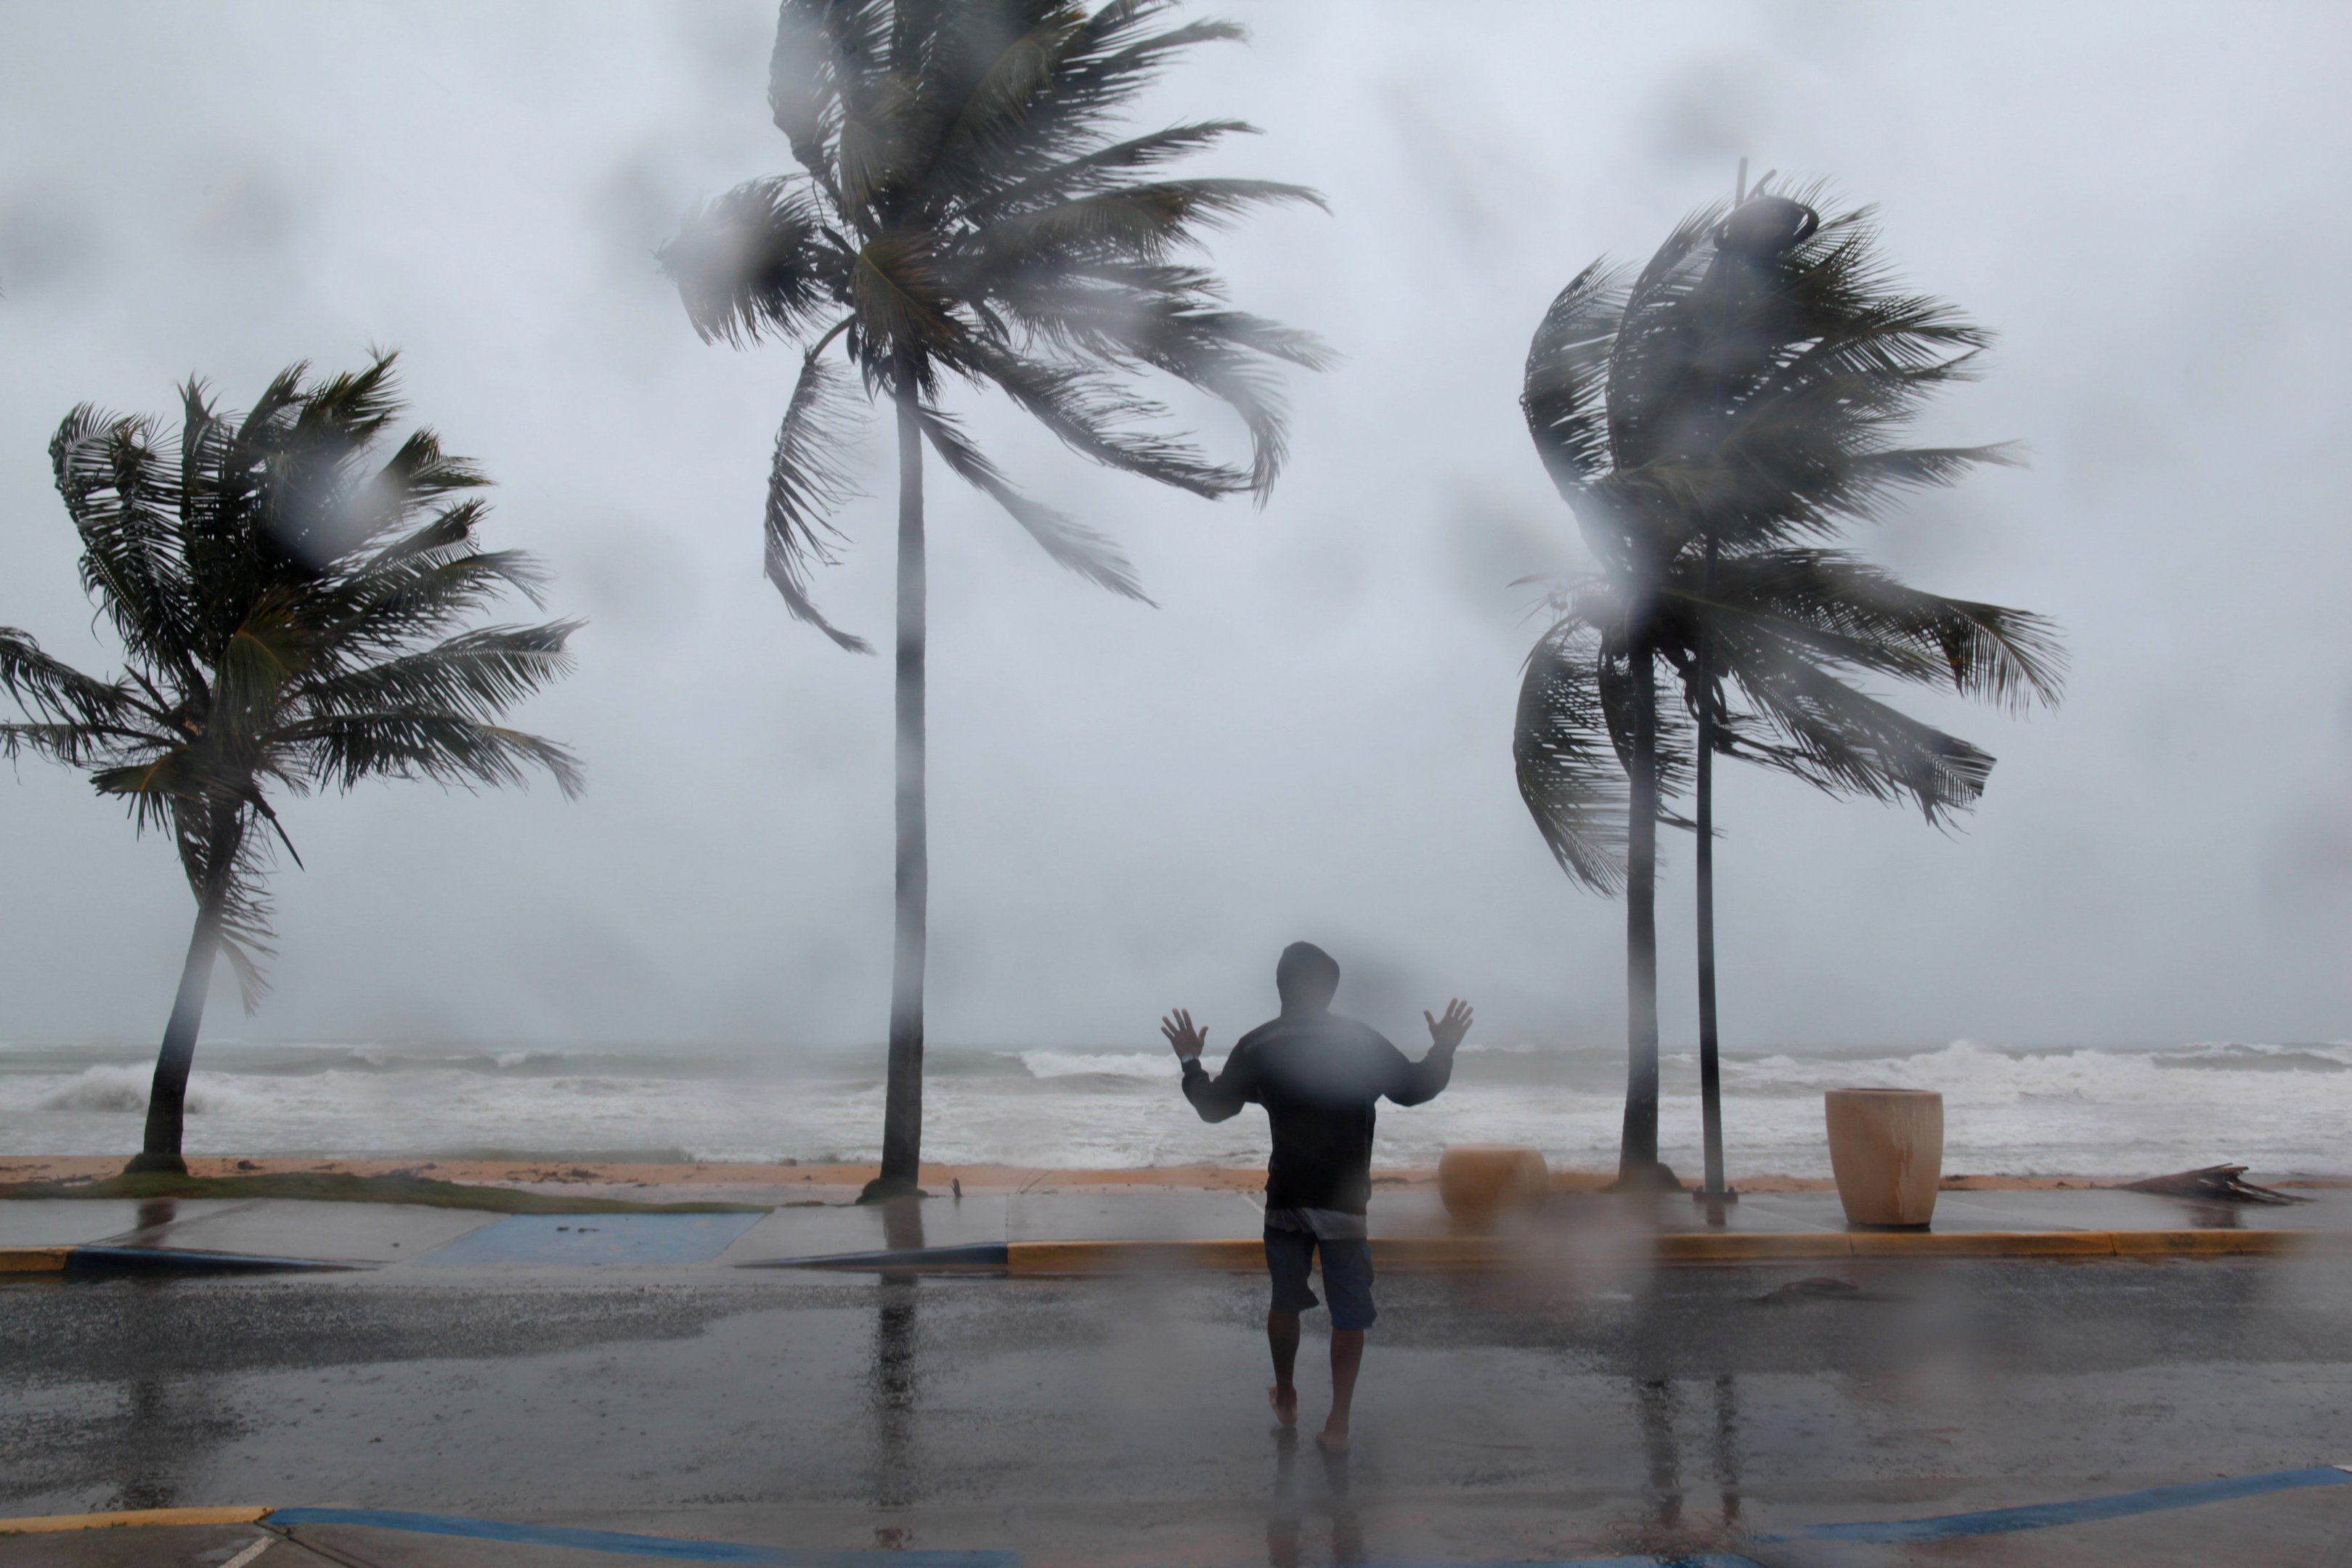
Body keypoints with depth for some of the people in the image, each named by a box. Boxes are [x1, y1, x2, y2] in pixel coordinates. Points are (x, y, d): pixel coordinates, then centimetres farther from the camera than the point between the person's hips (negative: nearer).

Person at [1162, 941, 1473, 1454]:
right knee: (1349, 1314, 7)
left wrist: (1190, 1061, 19)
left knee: (1285, 1302, 20)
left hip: (1285, 1199, 2)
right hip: (1345, 1201, -2)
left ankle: (1285, 1398, 35)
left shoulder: (1257, 1046, -4)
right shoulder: (1361, 1040, -8)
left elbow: (1213, 1107, 4)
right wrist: (1443, 1050, 15)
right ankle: (1337, 1425, 5)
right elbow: (1414, 1089, 0)